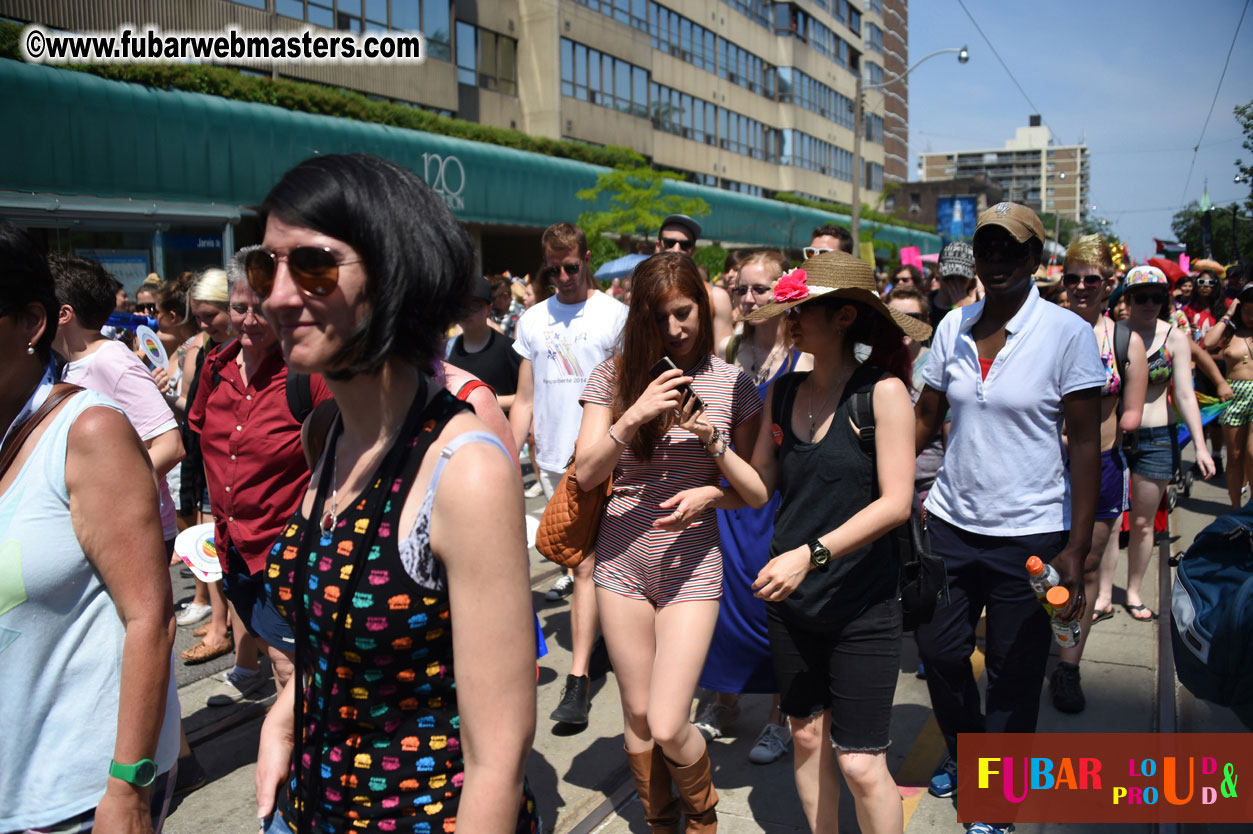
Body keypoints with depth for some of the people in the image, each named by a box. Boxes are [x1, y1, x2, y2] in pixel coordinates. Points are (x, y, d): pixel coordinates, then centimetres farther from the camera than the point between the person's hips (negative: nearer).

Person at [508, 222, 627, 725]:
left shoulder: (615, 314, -1)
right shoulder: (532, 320, 10)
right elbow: (524, 399, 11)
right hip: (551, 458, 4)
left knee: (585, 562, -7)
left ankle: (579, 679, -4)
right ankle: (597, 632, 36)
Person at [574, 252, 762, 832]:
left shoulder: (732, 383, -2)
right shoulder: (614, 376, -1)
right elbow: (585, 474, -7)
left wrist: (709, 492, -16)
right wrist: (633, 416, -21)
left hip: (692, 564, -2)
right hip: (622, 560, 2)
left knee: (668, 727, -6)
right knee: (637, 716, 13)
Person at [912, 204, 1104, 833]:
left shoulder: (1067, 333, -9)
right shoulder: (953, 327, 4)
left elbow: (1086, 442, -9)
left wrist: (1077, 547, -14)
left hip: (1029, 533, -4)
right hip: (950, 522, 4)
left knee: (1012, 675, 8)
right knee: (938, 648, 13)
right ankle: (965, 755, 42)